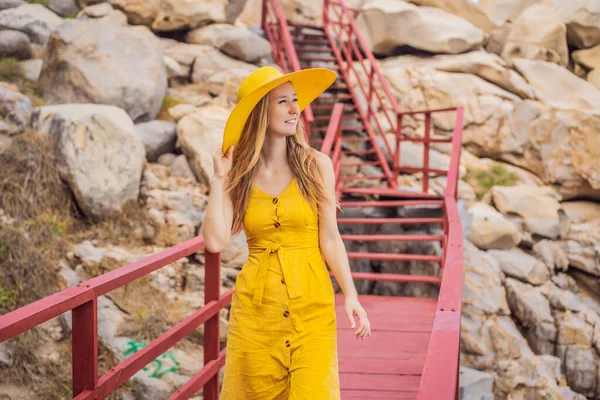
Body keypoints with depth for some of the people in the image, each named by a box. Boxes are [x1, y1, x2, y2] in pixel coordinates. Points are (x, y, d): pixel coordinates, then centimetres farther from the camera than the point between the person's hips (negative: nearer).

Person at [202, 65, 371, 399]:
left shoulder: (316, 165, -2)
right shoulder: (238, 176, 1)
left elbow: (329, 238, 0)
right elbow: (216, 242, -11)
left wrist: (350, 296, -6)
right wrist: (219, 179, -6)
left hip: (312, 304, -1)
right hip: (256, 308, 1)